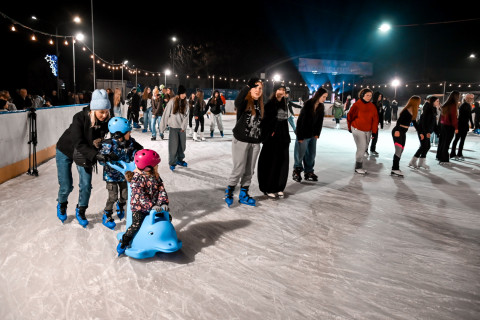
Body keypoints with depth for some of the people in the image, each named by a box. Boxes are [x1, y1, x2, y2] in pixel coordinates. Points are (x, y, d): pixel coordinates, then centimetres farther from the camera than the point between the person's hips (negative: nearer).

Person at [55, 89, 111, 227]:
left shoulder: (106, 121, -22)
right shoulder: (80, 118, -32)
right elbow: (79, 144, -36)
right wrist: (96, 155, -49)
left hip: (86, 153, 3)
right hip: (65, 151, -3)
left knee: (86, 185, -5)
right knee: (66, 186, 1)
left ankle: (81, 211, 21)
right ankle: (61, 205, 35)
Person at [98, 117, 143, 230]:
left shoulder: (130, 142, -8)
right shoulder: (108, 144, -22)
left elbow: (132, 157, 3)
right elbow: (102, 160, -23)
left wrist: (137, 150, -15)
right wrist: (109, 158, -40)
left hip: (124, 174, 5)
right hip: (111, 175, -5)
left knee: (124, 195, 15)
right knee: (113, 196, -3)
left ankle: (120, 207, 49)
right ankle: (107, 216, 20)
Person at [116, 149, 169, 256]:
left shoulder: (155, 176, 3)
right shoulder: (137, 179, -20)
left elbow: (161, 190, -2)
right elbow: (140, 196, -27)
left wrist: (163, 203, -15)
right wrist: (152, 206, -34)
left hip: (154, 205, 7)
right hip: (139, 207, -7)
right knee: (136, 225, -14)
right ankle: (123, 242, 7)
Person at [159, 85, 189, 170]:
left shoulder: (185, 102, 3)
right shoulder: (172, 101, -9)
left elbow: (186, 115, 1)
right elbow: (166, 114, -6)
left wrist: (183, 126, -9)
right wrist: (163, 126, -5)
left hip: (182, 128, 4)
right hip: (173, 127, -4)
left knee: (182, 145, 11)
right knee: (173, 145, -3)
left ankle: (179, 160, 29)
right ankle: (172, 163, 9)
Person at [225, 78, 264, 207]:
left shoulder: (260, 105, 9)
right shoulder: (244, 102, -11)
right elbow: (237, 101, -36)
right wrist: (248, 85, -39)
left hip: (255, 142, 6)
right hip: (241, 141, -6)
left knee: (250, 170, 11)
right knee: (239, 169, -1)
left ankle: (243, 194, 25)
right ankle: (229, 191, 22)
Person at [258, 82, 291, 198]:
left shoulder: (284, 104, 14)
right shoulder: (270, 104, -8)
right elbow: (265, 121, -11)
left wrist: (287, 137, 17)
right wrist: (265, 136, -17)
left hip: (283, 139, 7)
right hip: (272, 139, -7)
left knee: (283, 163, 8)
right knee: (271, 163, -1)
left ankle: (279, 188, 20)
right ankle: (268, 189, 12)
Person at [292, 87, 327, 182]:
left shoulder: (321, 107, 0)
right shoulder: (307, 104, -18)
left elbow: (320, 121, 7)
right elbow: (300, 120, -17)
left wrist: (317, 134, 2)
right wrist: (300, 136, -15)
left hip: (313, 135, 6)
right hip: (303, 134, -6)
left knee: (311, 154, 11)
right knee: (300, 153, 4)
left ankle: (309, 172, 23)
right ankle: (297, 170, 24)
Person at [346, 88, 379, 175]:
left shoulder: (372, 106, 3)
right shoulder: (357, 105, -10)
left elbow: (375, 119, 4)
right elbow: (350, 116, -1)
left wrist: (374, 131, -1)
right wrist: (350, 127, 8)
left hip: (368, 131, 6)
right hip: (358, 130, -6)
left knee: (364, 148, 12)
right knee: (361, 147, -10)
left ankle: (359, 166, 25)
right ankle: (358, 167, 1)